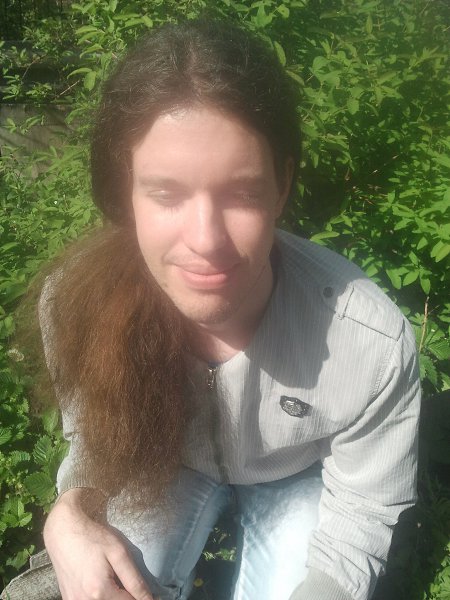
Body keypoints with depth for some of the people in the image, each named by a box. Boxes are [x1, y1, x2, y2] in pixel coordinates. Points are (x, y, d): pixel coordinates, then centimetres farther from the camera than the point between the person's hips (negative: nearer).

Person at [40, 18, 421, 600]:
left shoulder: (374, 344, -39)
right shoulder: (76, 302, -32)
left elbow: (362, 514, -20)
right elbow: (94, 435, -10)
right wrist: (71, 514, -31)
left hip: (299, 475, 0)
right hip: (170, 459, 1)